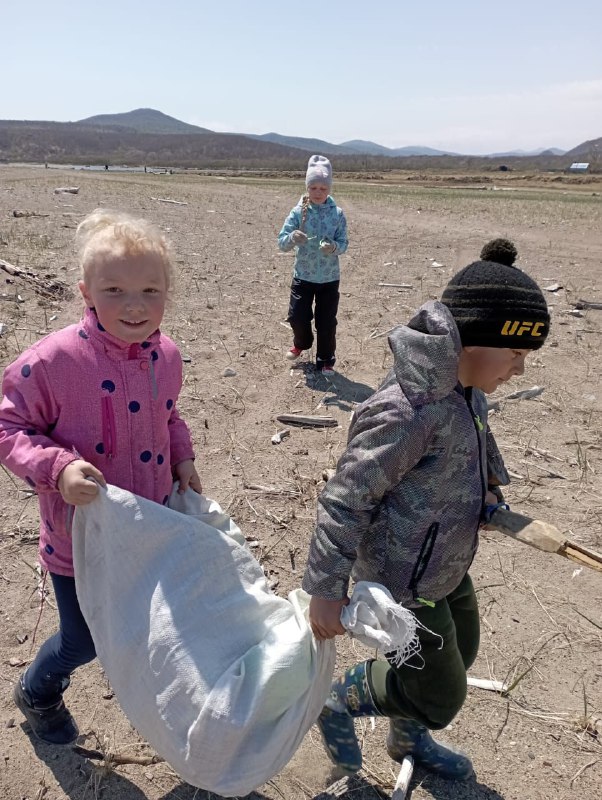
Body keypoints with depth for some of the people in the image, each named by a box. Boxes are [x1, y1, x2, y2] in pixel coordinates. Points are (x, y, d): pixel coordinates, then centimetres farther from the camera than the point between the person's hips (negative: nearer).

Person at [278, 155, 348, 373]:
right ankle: (302, 343, 36)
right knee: (297, 316, 3)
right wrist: (292, 238, -34)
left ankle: (325, 360, 20)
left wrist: (333, 247, -29)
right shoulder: (298, 212, -7)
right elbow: (282, 242, -11)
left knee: (326, 321, 3)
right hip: (303, 275, 1)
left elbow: (343, 244, -6)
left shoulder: (337, 214, -6)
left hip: (329, 278, 0)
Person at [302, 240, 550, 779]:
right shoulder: (406, 412, -34)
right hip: (405, 587, -9)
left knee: (460, 654, 27)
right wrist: (326, 590, -26)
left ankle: (408, 739, 54)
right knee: (441, 697, 6)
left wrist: (491, 481, 17)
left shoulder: (464, 390, -5)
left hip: (446, 569, 9)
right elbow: (346, 499, -29)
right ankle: (341, 701, 31)